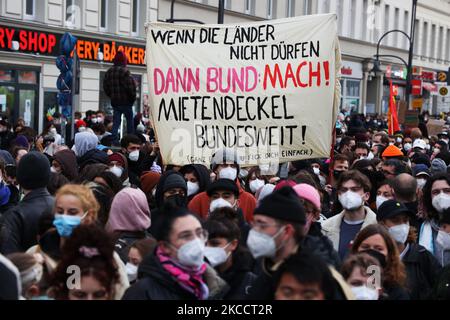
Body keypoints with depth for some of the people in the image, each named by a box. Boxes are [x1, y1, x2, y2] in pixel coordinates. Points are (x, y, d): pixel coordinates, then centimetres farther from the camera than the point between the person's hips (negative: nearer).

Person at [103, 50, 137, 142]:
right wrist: (133, 98, -3)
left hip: (114, 101, 6)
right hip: (125, 101, -6)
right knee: (129, 120, 6)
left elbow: (105, 87, 14)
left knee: (116, 121, 7)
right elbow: (130, 87, -17)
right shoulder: (125, 71, -14)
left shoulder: (109, 72, 8)